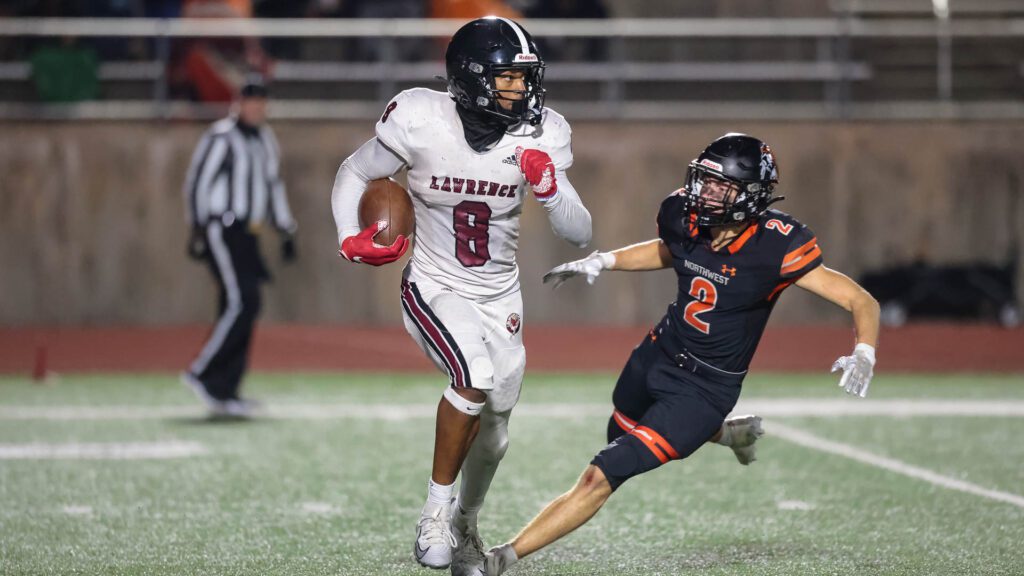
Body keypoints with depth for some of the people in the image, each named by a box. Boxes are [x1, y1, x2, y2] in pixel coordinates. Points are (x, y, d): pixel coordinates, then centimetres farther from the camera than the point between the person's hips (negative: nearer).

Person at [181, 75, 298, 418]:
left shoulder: (266, 140, 17)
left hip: (247, 235, 8)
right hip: (221, 231, -8)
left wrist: (286, 231, 21)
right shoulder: (221, 138, -8)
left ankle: (223, 393, 5)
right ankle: (201, 373, -11)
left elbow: (273, 186, 25)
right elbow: (197, 182, -11)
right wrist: (198, 228, -19)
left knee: (244, 309, 3)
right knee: (240, 304, -18)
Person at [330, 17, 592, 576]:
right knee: (476, 376, -32)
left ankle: (464, 525, 42)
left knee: (491, 434, 13)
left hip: (500, 298, 4)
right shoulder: (421, 122, -20)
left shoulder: (539, 136, -12)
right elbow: (354, 174, -2)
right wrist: (350, 239, -19)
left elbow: (579, 234, -10)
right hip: (434, 292, -4)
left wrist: (549, 188, -29)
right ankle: (437, 508, -14)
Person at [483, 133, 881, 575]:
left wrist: (863, 354, -40)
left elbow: (862, 302, -22)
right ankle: (731, 433, 54)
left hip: (706, 387, -7)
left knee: (601, 478, -16)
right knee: (623, 437, 35)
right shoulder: (684, 217, -11)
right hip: (656, 356, 7)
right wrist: (602, 261, 4)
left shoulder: (775, 247, -26)